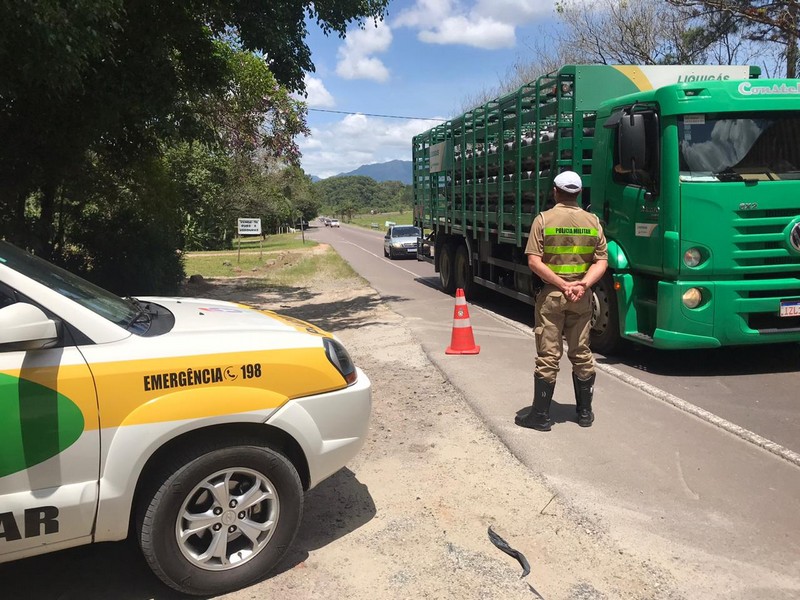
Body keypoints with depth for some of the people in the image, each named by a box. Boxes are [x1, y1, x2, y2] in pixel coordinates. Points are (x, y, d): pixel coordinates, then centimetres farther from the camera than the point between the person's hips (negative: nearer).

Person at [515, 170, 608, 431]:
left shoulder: (543, 219, -6)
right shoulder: (593, 221, 4)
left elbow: (534, 261, -14)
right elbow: (601, 262, -3)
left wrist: (562, 285, -14)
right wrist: (582, 285, -12)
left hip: (551, 295, -3)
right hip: (582, 297, 3)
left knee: (548, 357, 2)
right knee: (582, 355, 14)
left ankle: (540, 415, 7)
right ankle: (585, 412, 23)